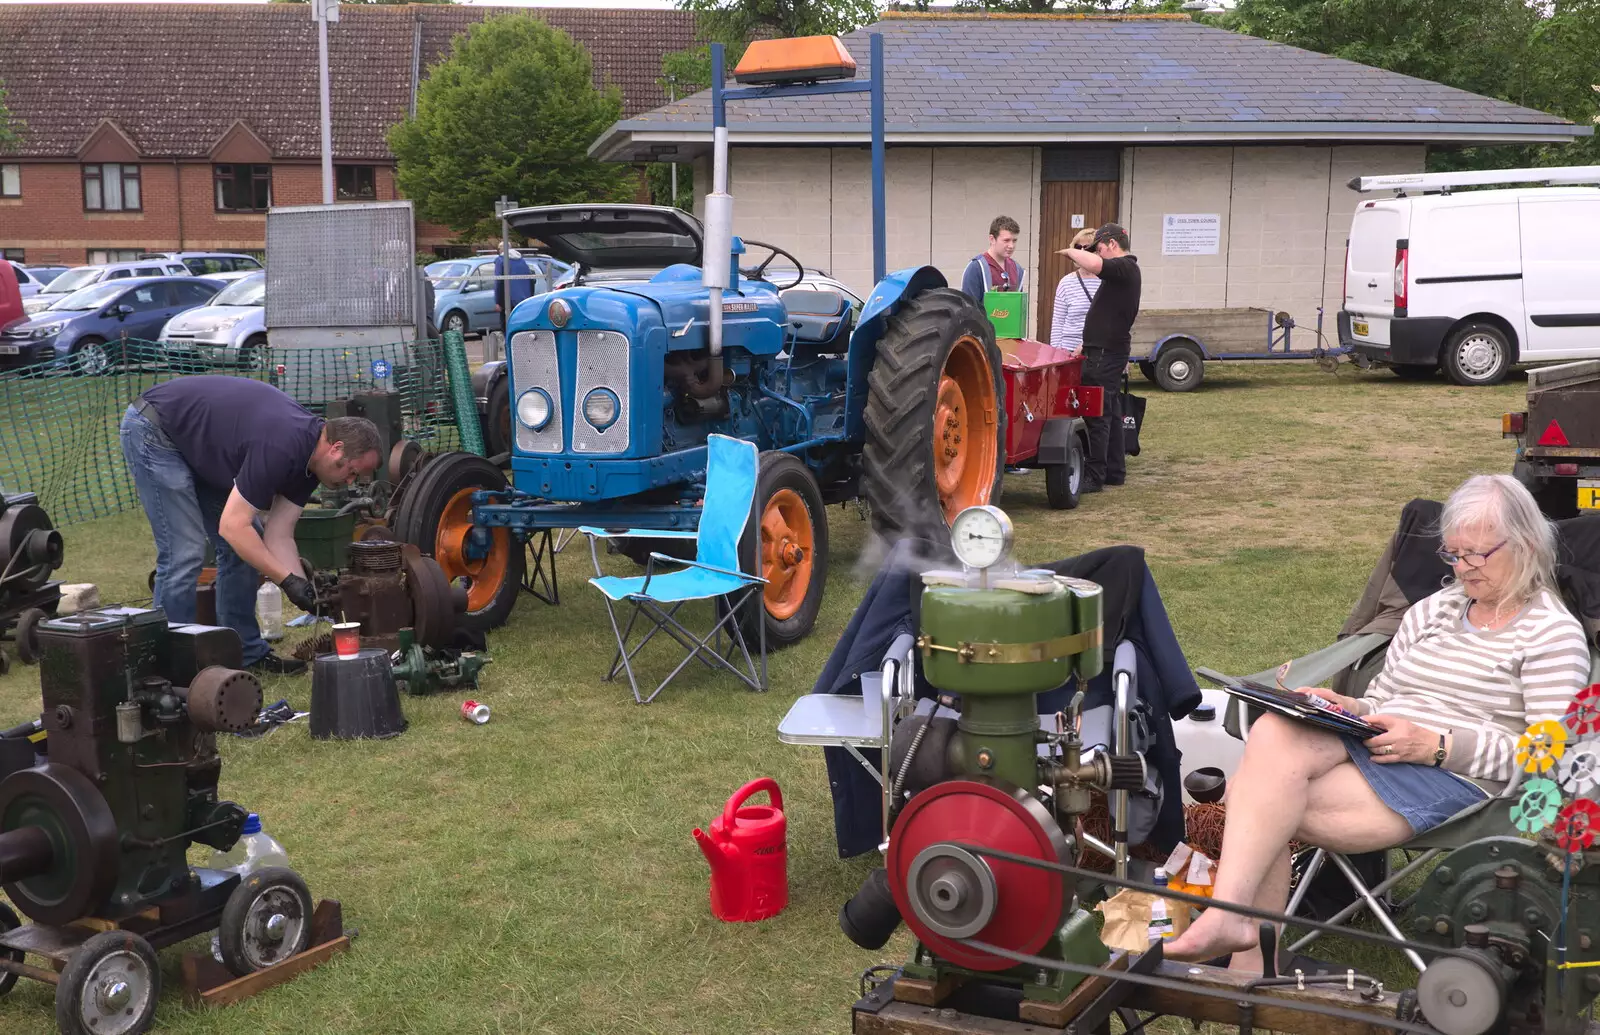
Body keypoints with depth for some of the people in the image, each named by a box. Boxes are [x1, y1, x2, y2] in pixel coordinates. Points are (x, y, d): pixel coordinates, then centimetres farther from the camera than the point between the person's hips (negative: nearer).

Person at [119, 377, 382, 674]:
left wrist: (308, 592, -13)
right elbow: (232, 526, -30)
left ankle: (245, 652, 14)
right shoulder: (281, 447, -32)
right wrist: (288, 580, -27)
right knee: (184, 553, -14)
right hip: (153, 429, -9)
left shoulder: (309, 458, -4)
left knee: (245, 548, 6)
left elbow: (278, 536, -3)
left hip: (198, 446, 9)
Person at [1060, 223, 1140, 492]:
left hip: (1106, 353, -11)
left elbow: (1094, 265, -35)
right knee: (1110, 412, 14)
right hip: (1107, 351, 11)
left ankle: (1094, 476, -9)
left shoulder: (1124, 268, -15)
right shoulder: (1122, 271, 19)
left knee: (1097, 414, -10)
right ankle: (1115, 471, 20)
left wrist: (1071, 251, -16)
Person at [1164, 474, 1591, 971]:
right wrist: (1347, 707, 0)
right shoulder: (1431, 611, 22)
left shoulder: (1553, 633, 3)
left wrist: (1435, 745, -17)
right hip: (1371, 748, 6)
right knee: (1273, 734, -29)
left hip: (1455, 779, -6)